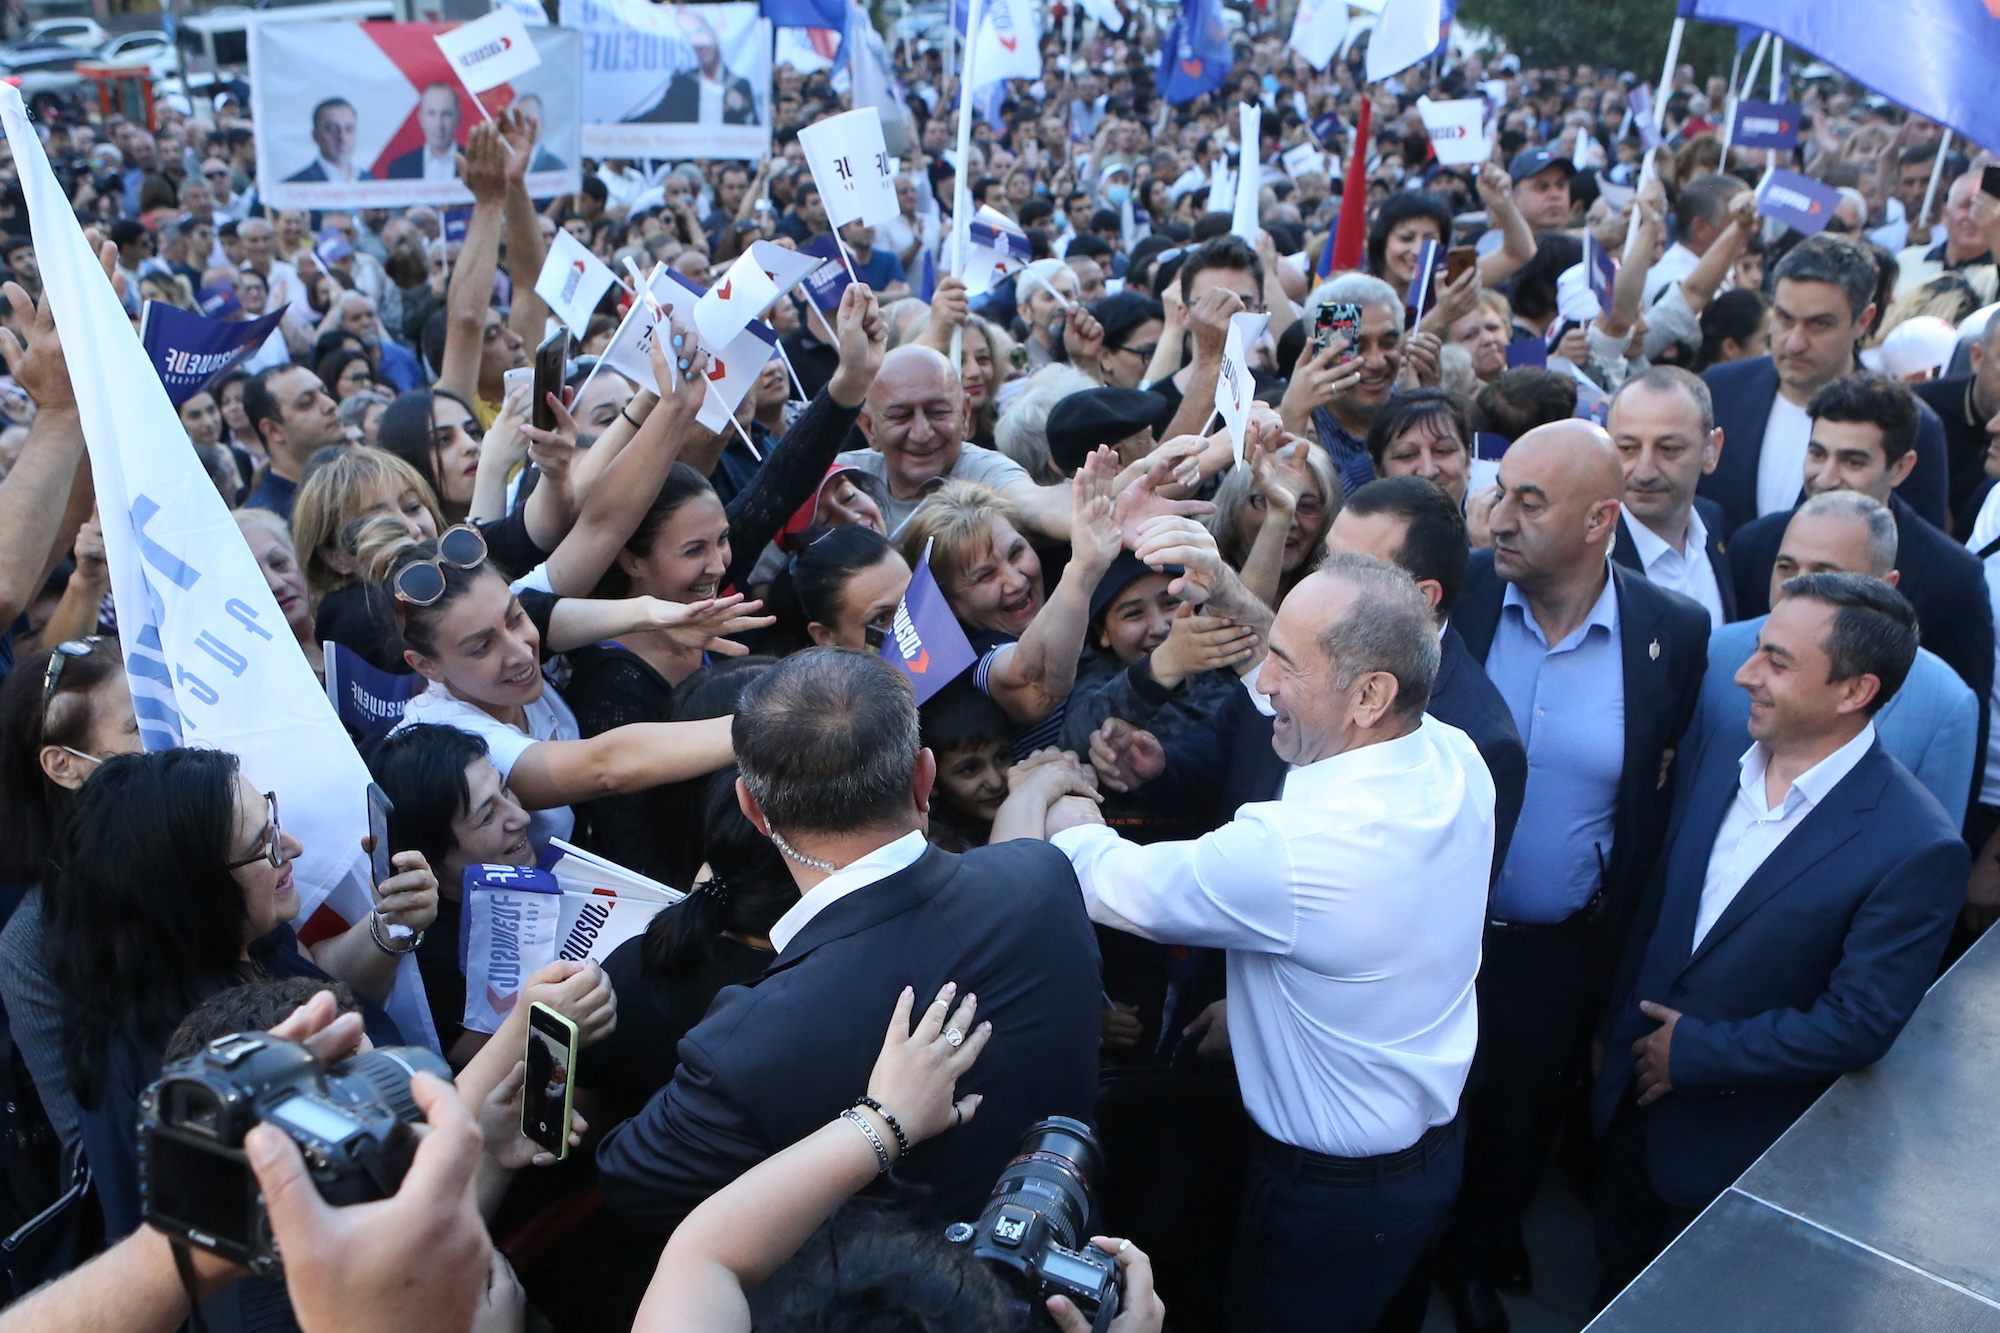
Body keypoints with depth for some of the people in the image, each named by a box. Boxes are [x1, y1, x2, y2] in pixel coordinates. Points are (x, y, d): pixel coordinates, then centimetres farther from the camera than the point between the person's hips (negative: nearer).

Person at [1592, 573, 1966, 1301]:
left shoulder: (1917, 849, -25)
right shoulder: (1720, 762, -5)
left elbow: (1859, 1024, -23)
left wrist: (1695, 1052, -18)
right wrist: (1619, 1032, 7)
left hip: (1736, 1151, -5)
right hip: (1630, 1098, 5)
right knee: (1615, 1291, 25)